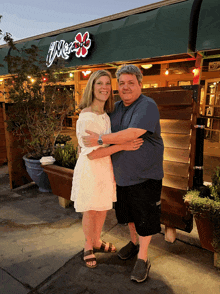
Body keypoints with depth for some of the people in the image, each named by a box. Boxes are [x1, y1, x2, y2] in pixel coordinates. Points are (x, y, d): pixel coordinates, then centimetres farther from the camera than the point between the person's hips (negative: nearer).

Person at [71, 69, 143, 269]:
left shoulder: (106, 114, 5)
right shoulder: (86, 117, -21)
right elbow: (92, 154, -25)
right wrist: (122, 146, -25)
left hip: (106, 166, 7)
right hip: (90, 169, -7)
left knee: (103, 208, 20)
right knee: (90, 211, 11)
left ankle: (97, 241, 45)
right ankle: (88, 247, 38)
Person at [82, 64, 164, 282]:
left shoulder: (147, 106, -17)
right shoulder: (117, 107, 7)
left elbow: (132, 133, -30)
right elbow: (107, 130, 21)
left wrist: (99, 139, -25)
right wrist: (86, 145, 9)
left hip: (145, 174, -7)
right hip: (122, 174, 7)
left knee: (144, 217, 6)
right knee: (126, 211, 21)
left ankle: (143, 259, 26)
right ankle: (134, 242, 45)